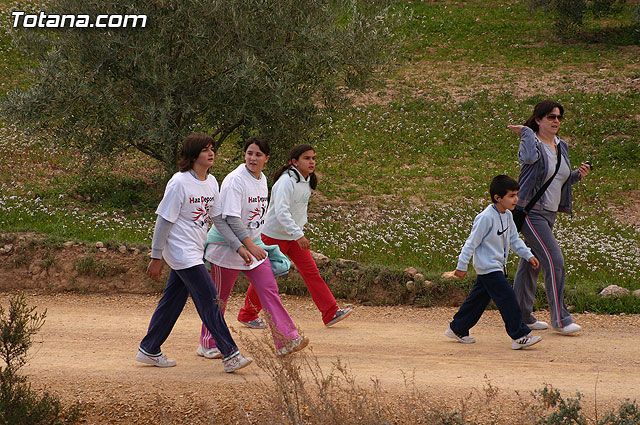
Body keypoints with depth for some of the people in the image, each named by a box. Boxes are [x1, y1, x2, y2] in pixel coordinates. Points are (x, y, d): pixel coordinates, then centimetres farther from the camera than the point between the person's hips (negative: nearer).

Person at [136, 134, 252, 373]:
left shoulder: (211, 182, 8)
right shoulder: (180, 183, -16)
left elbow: (219, 219, 14)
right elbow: (164, 221, -13)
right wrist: (156, 258, -12)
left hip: (194, 252, 8)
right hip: (181, 252, -8)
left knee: (172, 301, 13)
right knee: (209, 299, -11)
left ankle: (149, 350, 23)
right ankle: (230, 355, -12)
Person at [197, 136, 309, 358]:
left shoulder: (262, 180, 7)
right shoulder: (235, 180, -19)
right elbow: (231, 219, -25)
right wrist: (248, 246, -29)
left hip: (253, 244, 7)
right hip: (228, 246, -7)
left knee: (269, 290, -3)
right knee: (219, 297, 3)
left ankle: (286, 340, -7)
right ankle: (208, 346, 14)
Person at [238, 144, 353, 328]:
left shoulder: (307, 182, 5)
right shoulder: (286, 181, -22)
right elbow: (281, 211, -31)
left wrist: (300, 231, 15)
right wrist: (298, 235, -35)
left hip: (295, 235, 7)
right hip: (275, 235, -7)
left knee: (311, 271, -2)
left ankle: (330, 313, -6)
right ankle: (247, 315, 18)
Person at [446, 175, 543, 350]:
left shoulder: (507, 215, 7)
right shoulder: (486, 217, -20)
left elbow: (514, 240, 19)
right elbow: (472, 242, -16)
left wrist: (528, 255, 10)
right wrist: (462, 266, -14)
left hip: (497, 267, 10)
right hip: (488, 268, -10)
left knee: (478, 299, 16)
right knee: (507, 299, -12)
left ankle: (457, 329, 28)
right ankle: (520, 336, -11)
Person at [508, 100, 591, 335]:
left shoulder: (561, 146, 12)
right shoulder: (532, 143, -12)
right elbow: (529, 157, -37)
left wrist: (577, 175, 2)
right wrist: (526, 132, -22)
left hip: (549, 213, 8)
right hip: (532, 212, -8)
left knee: (531, 264, 15)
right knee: (554, 262, -13)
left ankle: (522, 315, 23)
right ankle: (560, 319, -8)